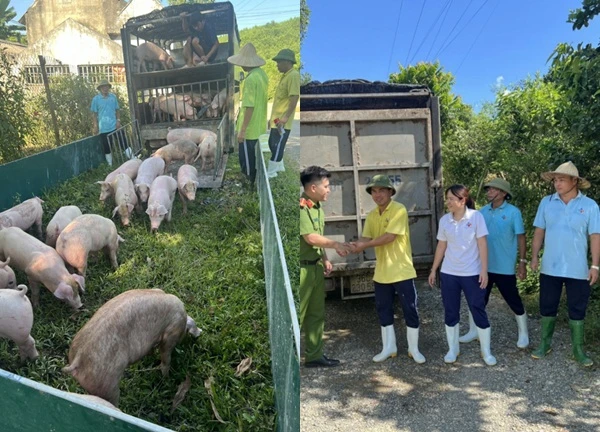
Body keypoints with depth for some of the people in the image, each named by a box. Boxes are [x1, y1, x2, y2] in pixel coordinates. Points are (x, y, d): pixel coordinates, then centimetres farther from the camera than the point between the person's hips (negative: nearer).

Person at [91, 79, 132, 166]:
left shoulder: (113, 97, 3)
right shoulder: (96, 99, -2)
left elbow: (117, 110, 9)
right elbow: (95, 114, 2)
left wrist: (118, 120, -4)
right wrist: (95, 126, -2)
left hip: (115, 126, 1)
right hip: (103, 128, -1)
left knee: (124, 143, -1)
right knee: (106, 147, 6)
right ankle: (110, 165, 17)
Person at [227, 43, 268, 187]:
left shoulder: (250, 79, -23)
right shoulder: (262, 74, 5)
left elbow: (249, 107, -25)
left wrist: (242, 130, -19)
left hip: (250, 129, -9)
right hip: (259, 127, 9)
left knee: (247, 161, 4)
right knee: (253, 159, 21)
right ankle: (253, 184, 33)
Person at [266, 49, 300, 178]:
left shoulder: (293, 75, -16)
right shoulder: (285, 75, 15)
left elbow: (294, 97, -23)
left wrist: (285, 117, -27)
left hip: (282, 121, -10)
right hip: (277, 118, 10)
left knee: (277, 145, -2)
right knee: (272, 143, 18)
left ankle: (271, 172, 7)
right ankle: (279, 166, 32)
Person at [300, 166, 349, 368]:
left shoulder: (317, 207, 10)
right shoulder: (301, 207, -19)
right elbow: (311, 238, -21)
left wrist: (325, 260, 10)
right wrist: (336, 244, -9)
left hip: (316, 266, 9)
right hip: (302, 268, -9)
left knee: (316, 313, 15)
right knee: (298, 315, 0)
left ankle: (314, 355, 27)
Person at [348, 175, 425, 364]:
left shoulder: (399, 210, -13)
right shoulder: (371, 215, 8)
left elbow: (390, 236, -22)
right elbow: (366, 237, -2)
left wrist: (364, 245, -22)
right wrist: (356, 245, -24)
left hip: (402, 271, -6)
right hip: (381, 272, 7)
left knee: (410, 310, 4)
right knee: (384, 311, 14)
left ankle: (414, 349, 20)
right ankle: (389, 347, 29)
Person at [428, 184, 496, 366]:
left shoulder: (476, 216, -8)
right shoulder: (444, 220, 2)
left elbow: (482, 244, -8)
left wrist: (484, 270, -12)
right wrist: (433, 270, 10)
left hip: (472, 273, -3)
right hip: (448, 273, 4)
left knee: (479, 311, 3)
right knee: (450, 312, 9)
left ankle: (486, 351, 19)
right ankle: (453, 349, 24)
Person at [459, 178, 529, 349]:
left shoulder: (513, 212, -7)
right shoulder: (482, 212, 5)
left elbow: (521, 237, -5)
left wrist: (522, 262, -9)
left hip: (504, 268, -4)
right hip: (483, 266, 4)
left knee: (514, 301, 8)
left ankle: (523, 334, 25)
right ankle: (473, 331, 26)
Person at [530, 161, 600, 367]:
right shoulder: (546, 202, 0)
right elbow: (539, 231, 5)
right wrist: (534, 256, 0)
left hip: (578, 269, -1)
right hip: (550, 268, 2)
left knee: (577, 310, 9)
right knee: (547, 307, 12)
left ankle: (578, 349, 23)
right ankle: (546, 343, 28)